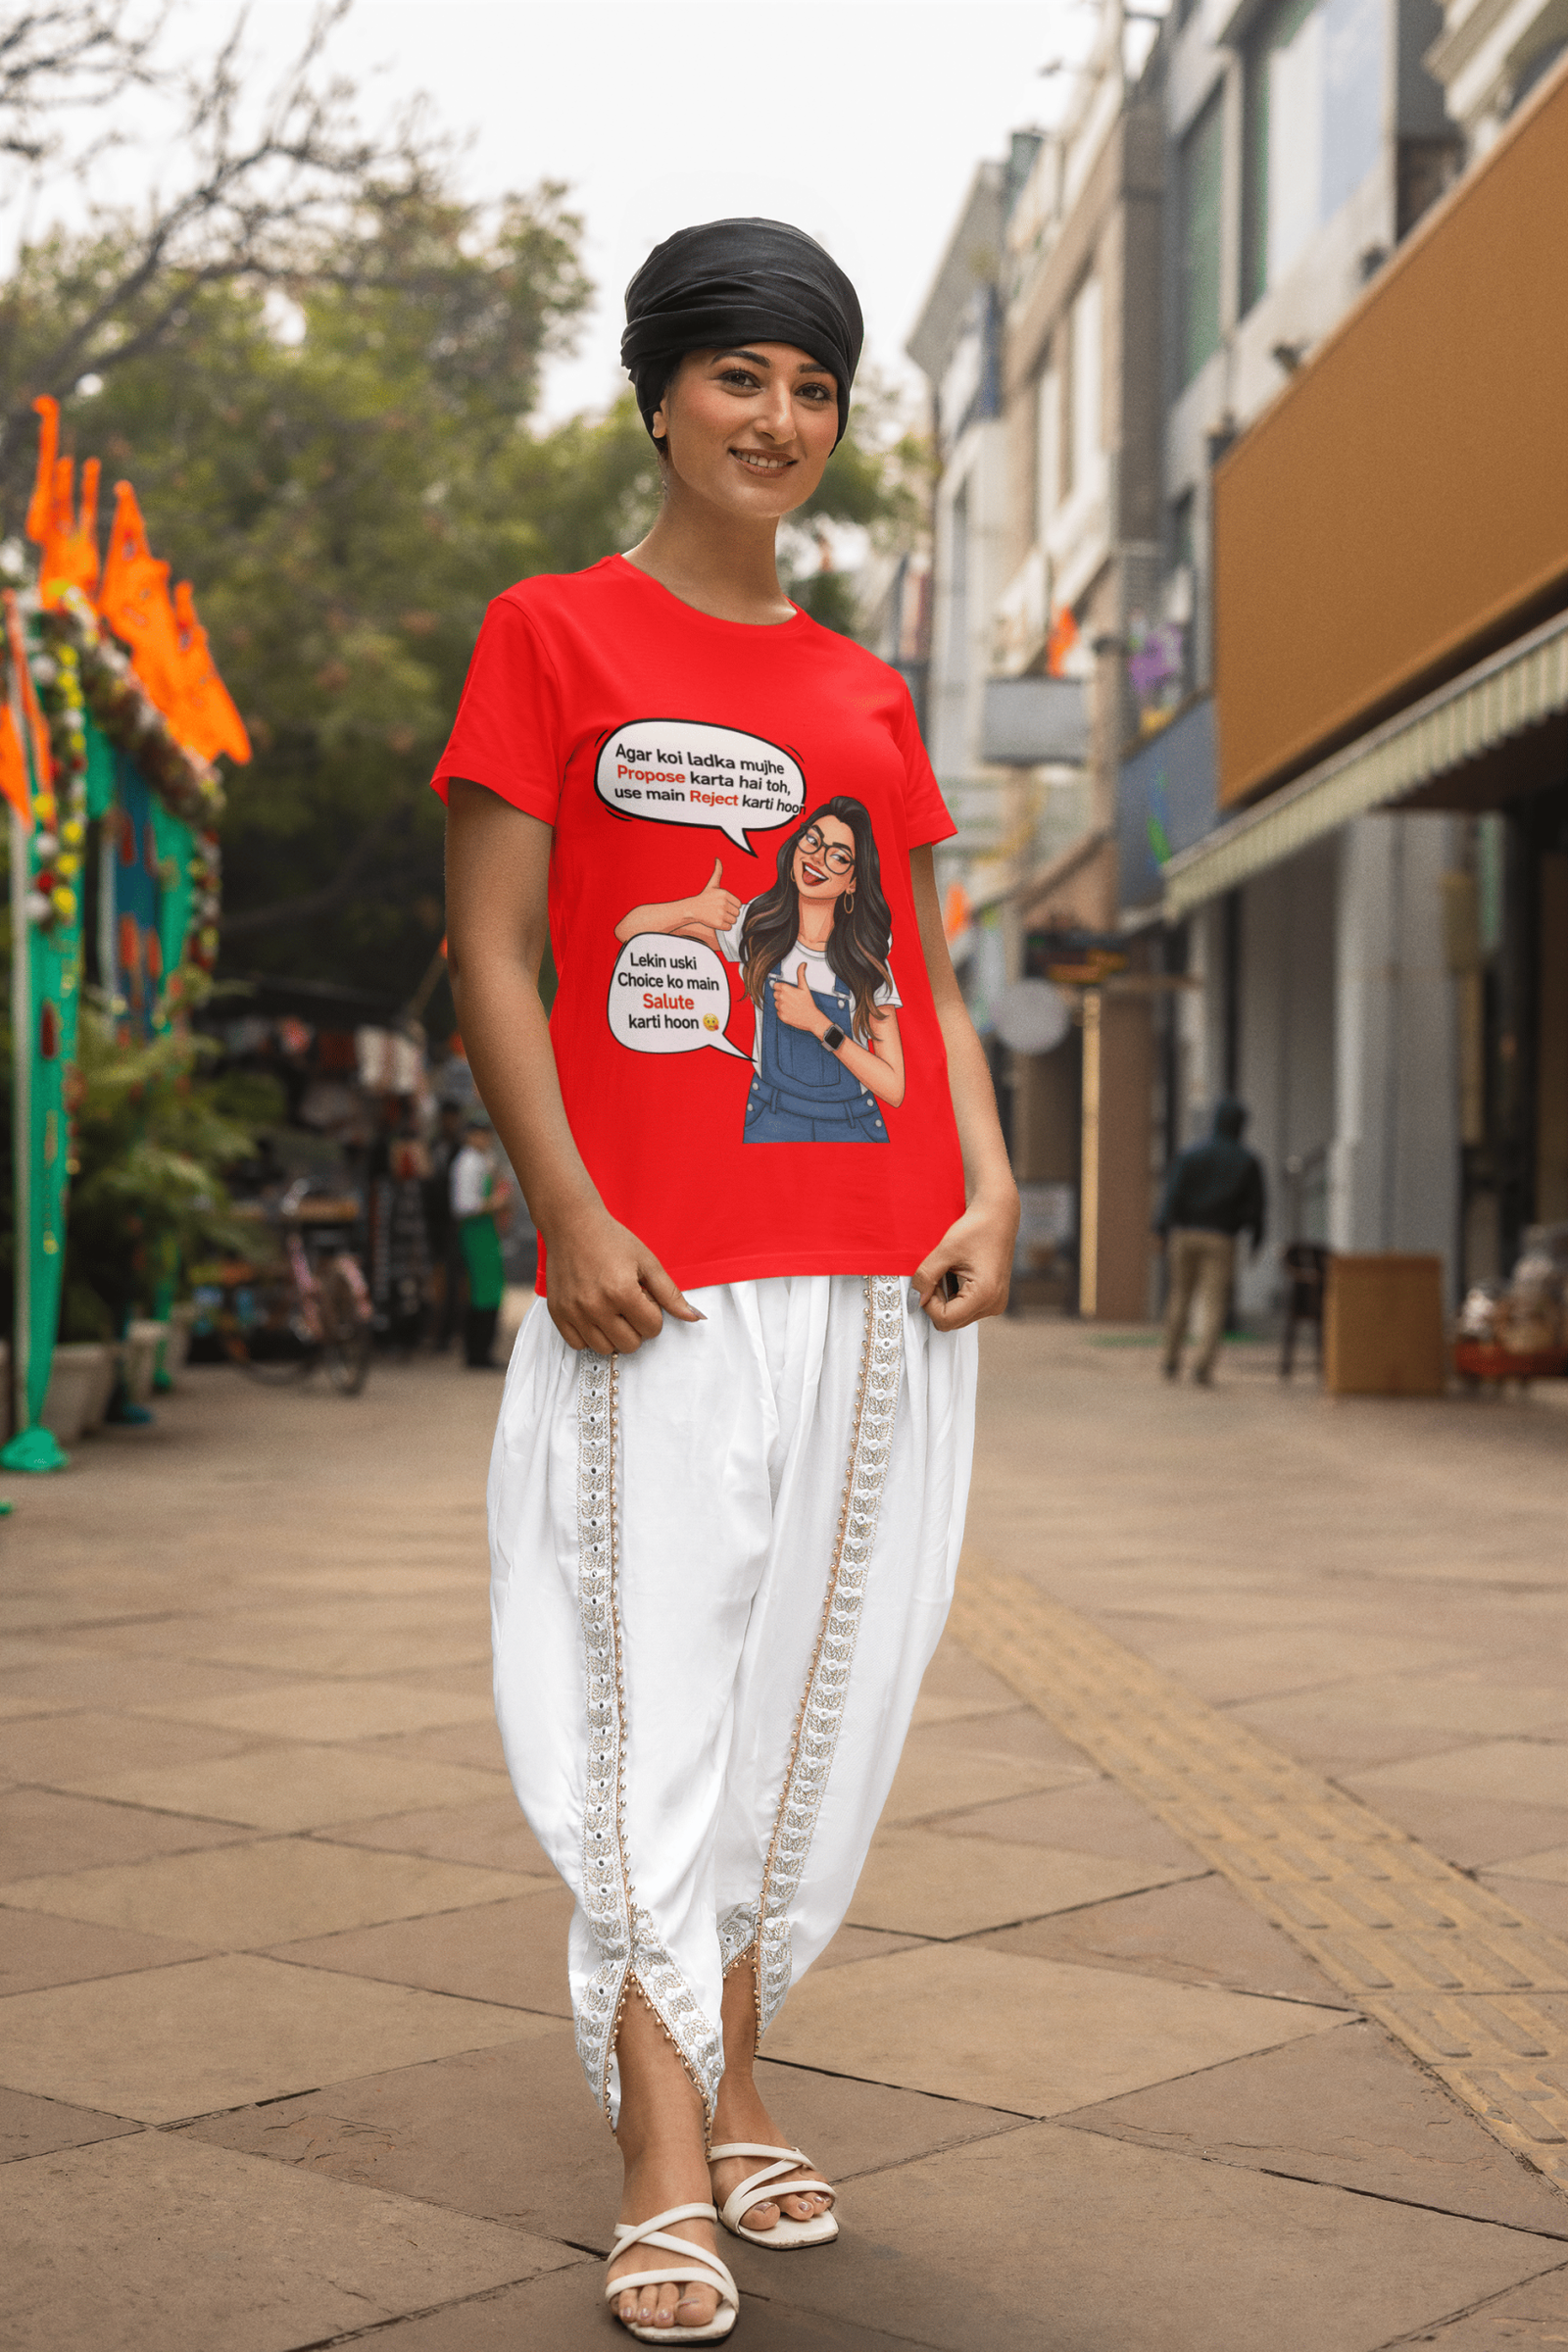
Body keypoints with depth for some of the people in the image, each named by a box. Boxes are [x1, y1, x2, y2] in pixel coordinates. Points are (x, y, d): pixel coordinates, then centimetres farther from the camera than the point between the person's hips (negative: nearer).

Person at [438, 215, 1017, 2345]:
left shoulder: (869, 698, 18)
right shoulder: (555, 637, 5)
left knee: (816, 1688, 7)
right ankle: (667, 2181, -1)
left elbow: (922, 972, 17)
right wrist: (568, 1211, -13)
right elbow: (490, 948, -1)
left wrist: (990, 1188, 0)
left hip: (886, 1287, 5)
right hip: (659, 1284, -4)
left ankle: (737, 2084, 22)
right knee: (652, 1701, -6)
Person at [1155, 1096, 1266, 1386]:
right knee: (1213, 1303, -2)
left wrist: (1163, 1228, -6)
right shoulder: (1248, 1162, 2)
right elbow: (1254, 1206, 2)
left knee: (1178, 1297, 13)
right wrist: (1256, 1239, 14)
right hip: (1220, 1239, -1)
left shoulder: (1188, 1155, 2)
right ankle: (1204, 1364, -16)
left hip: (1183, 1234, 1)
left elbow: (1172, 1196, -5)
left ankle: (1171, 1361, 16)